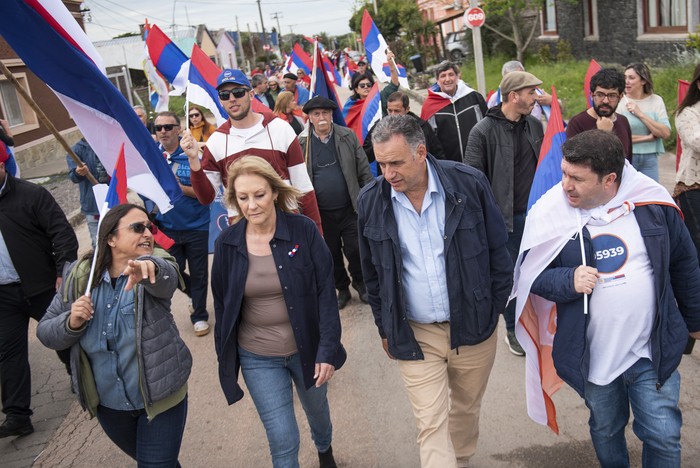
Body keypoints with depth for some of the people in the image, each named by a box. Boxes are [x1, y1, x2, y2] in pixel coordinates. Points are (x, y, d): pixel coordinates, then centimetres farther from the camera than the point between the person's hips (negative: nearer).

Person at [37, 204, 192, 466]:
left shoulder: (157, 264, -14)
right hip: (106, 404, 3)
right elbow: (46, 332, -1)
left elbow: (166, 278, -39)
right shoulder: (80, 276, -7)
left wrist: (149, 267, -62)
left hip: (160, 397, -3)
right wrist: (72, 322, -23)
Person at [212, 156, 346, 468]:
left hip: (306, 347, 0)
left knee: (316, 408, 26)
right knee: (282, 440, 1)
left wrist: (328, 349, -15)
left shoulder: (303, 230, -15)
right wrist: (225, 358, 5)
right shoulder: (227, 243, -8)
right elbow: (222, 305, 1)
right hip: (257, 357, 0)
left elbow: (326, 292, -12)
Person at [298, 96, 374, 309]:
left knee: (355, 250, 4)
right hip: (321, 213, 0)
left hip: (350, 209, 0)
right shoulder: (301, 143, -4)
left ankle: (359, 282, 32)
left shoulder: (348, 136, 0)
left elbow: (363, 170, 3)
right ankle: (342, 289, 35)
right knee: (332, 254, 14)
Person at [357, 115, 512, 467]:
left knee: (466, 409, 21)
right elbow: (371, 272, 5)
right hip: (414, 334, 0)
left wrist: (494, 310, 1)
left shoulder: (469, 183, -13)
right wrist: (386, 327, 9)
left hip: (473, 326, 1)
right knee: (430, 425, 1)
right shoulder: (370, 201, -8)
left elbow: (498, 250, -1)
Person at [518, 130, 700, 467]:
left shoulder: (652, 201, -9)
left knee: (663, 437, 9)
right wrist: (569, 281, -26)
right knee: (606, 432, 21)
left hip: (654, 351, 0)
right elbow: (532, 276, -5)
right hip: (593, 357, 0)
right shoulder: (550, 213, -13)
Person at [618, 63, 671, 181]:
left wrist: (640, 114, -11)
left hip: (650, 159, 3)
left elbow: (666, 133, -6)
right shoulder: (619, 101, -7)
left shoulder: (656, 100, 3)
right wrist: (649, 137, -8)